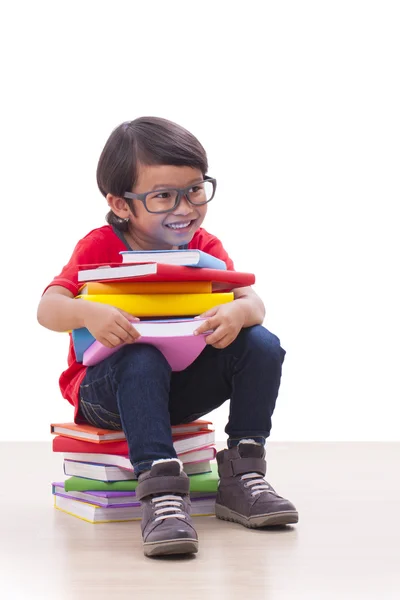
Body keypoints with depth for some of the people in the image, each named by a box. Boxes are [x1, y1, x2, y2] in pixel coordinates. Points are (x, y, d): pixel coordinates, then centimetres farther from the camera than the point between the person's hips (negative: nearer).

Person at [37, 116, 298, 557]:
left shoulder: (204, 247, 0)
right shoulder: (100, 247, -12)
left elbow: (253, 302, -10)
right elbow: (48, 308, -22)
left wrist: (238, 312, -35)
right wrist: (88, 314, -44)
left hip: (181, 385, 4)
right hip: (106, 386, -4)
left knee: (262, 346, -16)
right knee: (142, 360, -39)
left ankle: (241, 476, -10)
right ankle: (160, 489, -42)